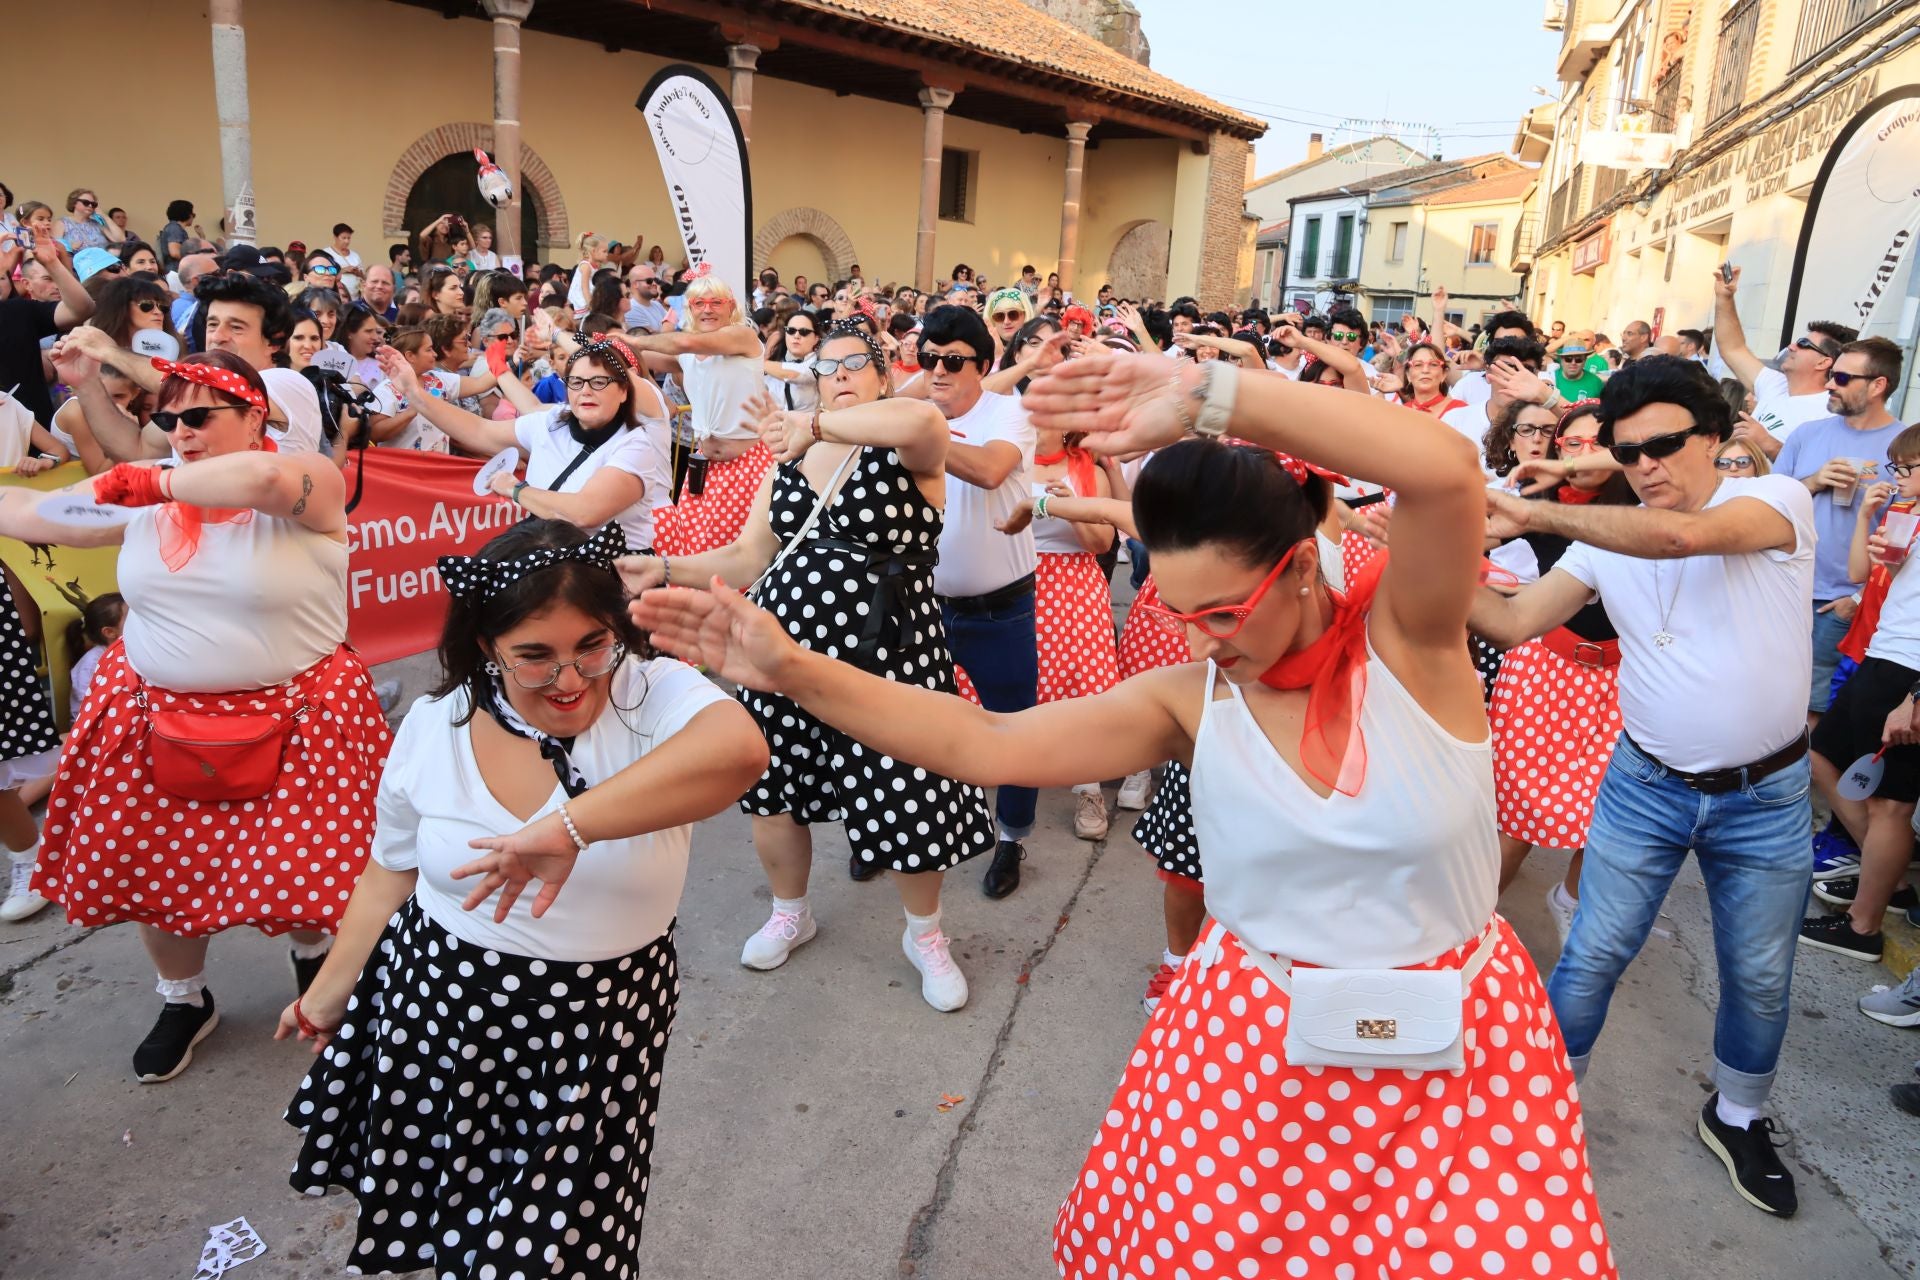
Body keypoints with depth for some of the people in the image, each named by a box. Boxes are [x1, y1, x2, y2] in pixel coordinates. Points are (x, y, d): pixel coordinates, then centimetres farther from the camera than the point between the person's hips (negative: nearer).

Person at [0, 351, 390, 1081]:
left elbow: (262, 479, -36)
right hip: (158, 718, 5)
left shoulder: (311, 486, -13)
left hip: (288, 720, -5)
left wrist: (158, 484, -25)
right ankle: (185, 1000, 40)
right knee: (156, 870, 14)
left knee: (295, 866, 6)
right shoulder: (145, 493, 4)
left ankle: (313, 952, 42)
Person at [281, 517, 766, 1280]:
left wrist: (569, 827, -48)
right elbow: (391, 875, 9)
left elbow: (738, 748, -44)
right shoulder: (433, 729, -6)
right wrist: (328, 996, 19)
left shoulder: (654, 698, -20)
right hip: (433, 1015, 4)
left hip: (598, 1031, -3)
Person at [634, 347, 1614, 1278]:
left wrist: (1211, 395, -40)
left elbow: (1446, 473, -36)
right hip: (1250, 1044, 2)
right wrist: (792, 669, -23)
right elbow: (984, 745, -17)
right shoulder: (1191, 698, -11)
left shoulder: (1406, 640, -16)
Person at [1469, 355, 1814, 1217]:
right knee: (1594, 954, 4)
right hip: (1646, 786, 1)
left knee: (1760, 974, 15)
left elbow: (1686, 534, -36)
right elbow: (1513, 623, -8)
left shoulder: (1778, 498, -14)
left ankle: (1737, 1118, 39)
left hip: (1766, 797, -1)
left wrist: (1534, 515, -34)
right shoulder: (1607, 537, -2)